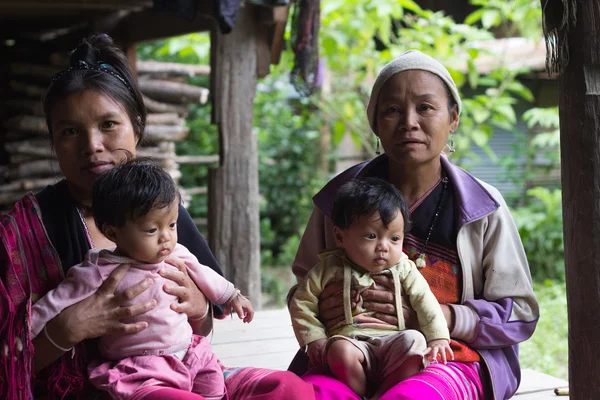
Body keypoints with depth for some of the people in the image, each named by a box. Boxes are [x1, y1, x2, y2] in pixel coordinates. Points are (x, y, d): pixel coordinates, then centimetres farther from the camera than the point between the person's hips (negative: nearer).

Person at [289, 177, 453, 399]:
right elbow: (301, 304, 7)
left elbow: (424, 301, 5)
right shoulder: (329, 269, 4)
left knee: (415, 341, -30)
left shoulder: (403, 269, 9)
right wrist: (314, 339, -2)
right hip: (352, 343, -2)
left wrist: (438, 338, -6)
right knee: (340, 350, -35)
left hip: (394, 343, 2)